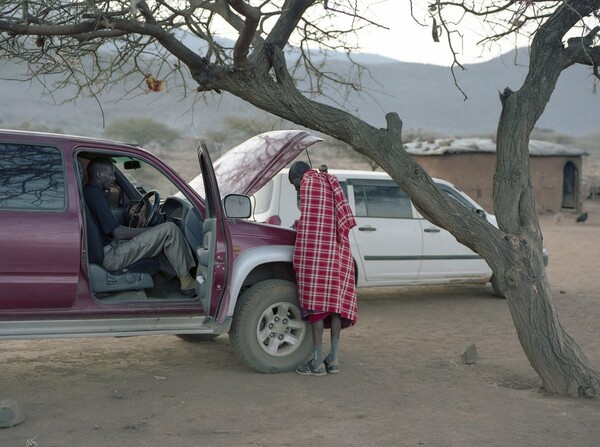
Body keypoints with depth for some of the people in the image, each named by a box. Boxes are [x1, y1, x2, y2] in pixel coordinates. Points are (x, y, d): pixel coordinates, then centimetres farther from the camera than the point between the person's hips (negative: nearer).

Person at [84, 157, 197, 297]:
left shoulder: (87, 192, 16)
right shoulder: (95, 195, -17)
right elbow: (118, 232, -20)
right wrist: (150, 230, -7)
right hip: (110, 256, -11)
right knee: (169, 230, -13)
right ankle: (187, 284, -6)